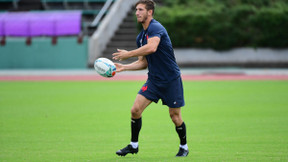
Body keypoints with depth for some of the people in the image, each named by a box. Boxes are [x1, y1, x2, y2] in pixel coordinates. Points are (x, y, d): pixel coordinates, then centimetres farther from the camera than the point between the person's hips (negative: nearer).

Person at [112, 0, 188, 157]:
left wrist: (128, 54, -26)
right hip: (153, 80, 7)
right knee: (135, 110, -6)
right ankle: (133, 145, 8)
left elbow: (152, 47, -35)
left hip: (171, 79, -7)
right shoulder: (141, 37, 11)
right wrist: (124, 67, 6)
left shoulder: (156, 28, -16)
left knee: (175, 116, 0)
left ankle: (184, 147, 22)